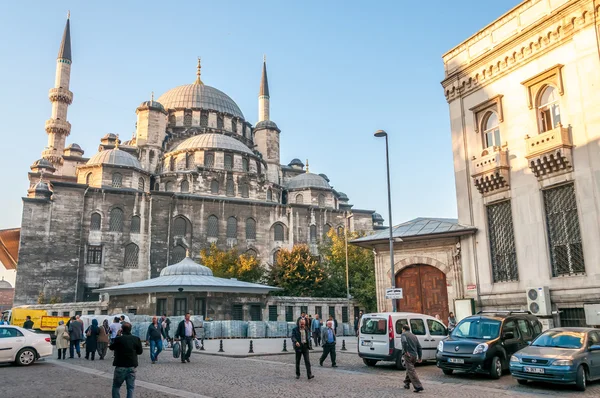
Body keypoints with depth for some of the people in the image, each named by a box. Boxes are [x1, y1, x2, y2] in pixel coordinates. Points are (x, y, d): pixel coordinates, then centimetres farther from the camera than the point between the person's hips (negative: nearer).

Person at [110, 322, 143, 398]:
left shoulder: (118, 339, -12)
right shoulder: (136, 339, -3)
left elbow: (111, 347, 6)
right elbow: (140, 351, 5)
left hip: (120, 367, -2)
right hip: (132, 367, 2)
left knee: (116, 387, 12)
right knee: (130, 388, 9)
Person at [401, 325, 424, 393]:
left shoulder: (404, 334, 0)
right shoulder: (414, 336, 21)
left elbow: (404, 342, -23)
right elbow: (419, 347, 17)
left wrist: (406, 351, -16)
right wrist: (420, 357, 16)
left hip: (408, 355, -8)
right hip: (415, 356, 8)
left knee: (411, 371, -9)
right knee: (409, 369, 25)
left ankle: (418, 387, -18)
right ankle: (407, 383, 33)